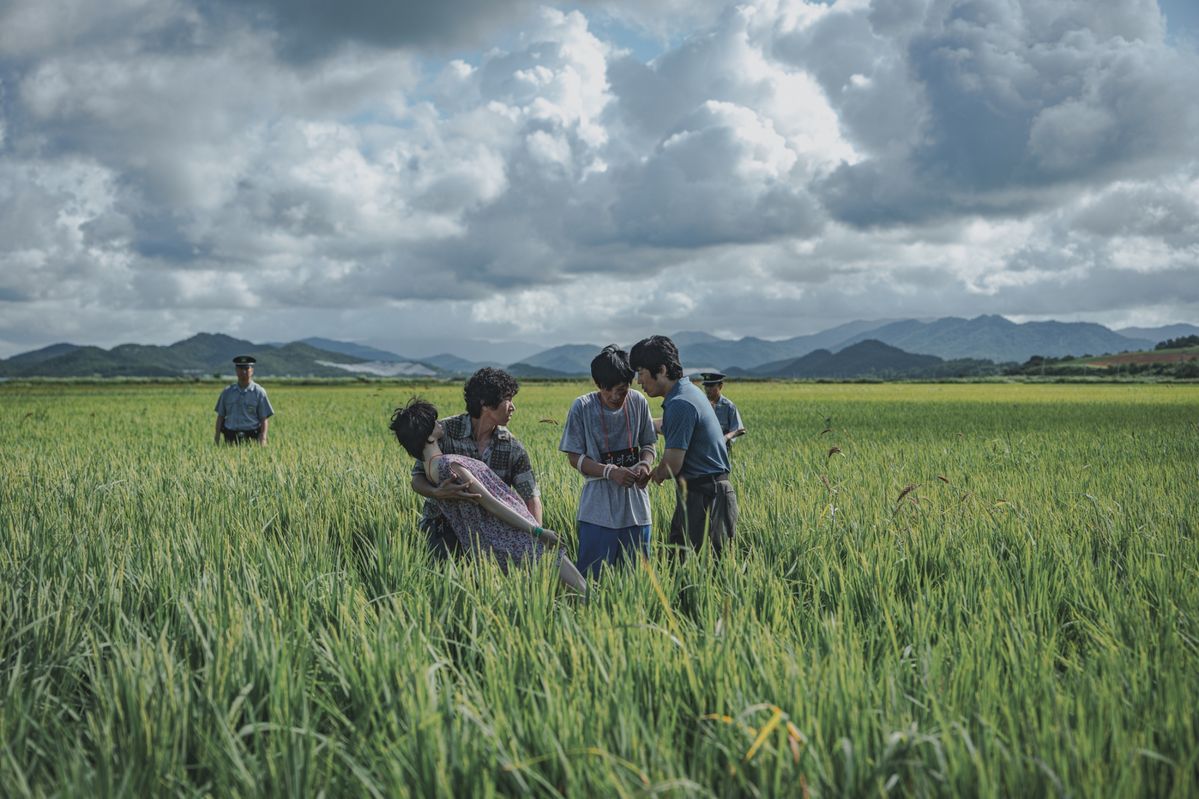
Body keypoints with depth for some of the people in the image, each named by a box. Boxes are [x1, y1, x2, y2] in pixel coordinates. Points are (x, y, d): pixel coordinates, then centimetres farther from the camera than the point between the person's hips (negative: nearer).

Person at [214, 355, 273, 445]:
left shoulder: (259, 392, 3)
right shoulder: (227, 391, 12)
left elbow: (264, 418, 0)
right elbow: (220, 416, 15)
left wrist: (263, 438, -12)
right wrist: (217, 437, 7)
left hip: (251, 437, -2)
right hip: (230, 437, 2)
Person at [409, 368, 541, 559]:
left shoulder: (512, 448, -5)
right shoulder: (444, 431, -13)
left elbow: (532, 497, -4)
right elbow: (417, 479, -10)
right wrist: (437, 493, -34)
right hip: (443, 527, -3)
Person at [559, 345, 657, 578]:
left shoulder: (638, 402, 1)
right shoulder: (582, 407, -8)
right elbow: (575, 457, -4)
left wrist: (646, 464, -11)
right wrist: (610, 472, -20)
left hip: (636, 505, 3)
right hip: (599, 509, -3)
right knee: (592, 576, -3)